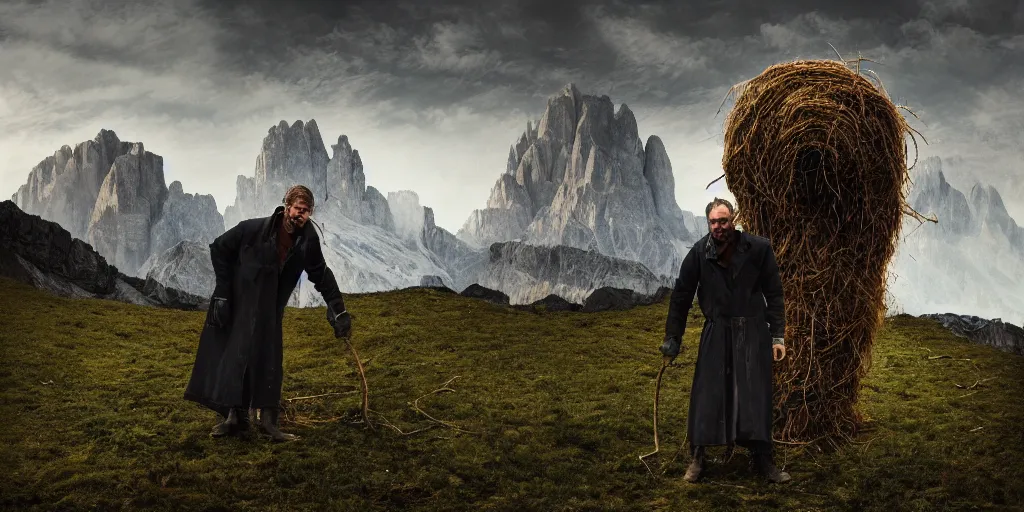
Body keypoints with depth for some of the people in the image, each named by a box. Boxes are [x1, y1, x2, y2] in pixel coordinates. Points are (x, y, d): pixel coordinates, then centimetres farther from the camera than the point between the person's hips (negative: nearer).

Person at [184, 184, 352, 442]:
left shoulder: (308, 241, -13)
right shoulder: (254, 229, -23)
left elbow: (322, 276, 0)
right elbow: (219, 249, -11)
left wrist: (339, 311, -2)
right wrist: (222, 293, -11)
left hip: (268, 312, 3)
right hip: (234, 304, -2)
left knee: (268, 361, -1)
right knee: (233, 358, -1)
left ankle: (269, 420, 6)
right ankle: (235, 417, 9)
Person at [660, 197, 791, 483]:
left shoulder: (759, 248, -7)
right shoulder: (699, 253, -5)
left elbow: (774, 294, 0)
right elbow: (681, 296, 3)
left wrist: (778, 336, -3)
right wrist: (672, 338, 5)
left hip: (752, 331, 0)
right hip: (716, 331, 1)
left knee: (756, 394, 1)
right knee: (706, 394, 0)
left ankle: (762, 460, 12)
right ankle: (697, 458, 12)